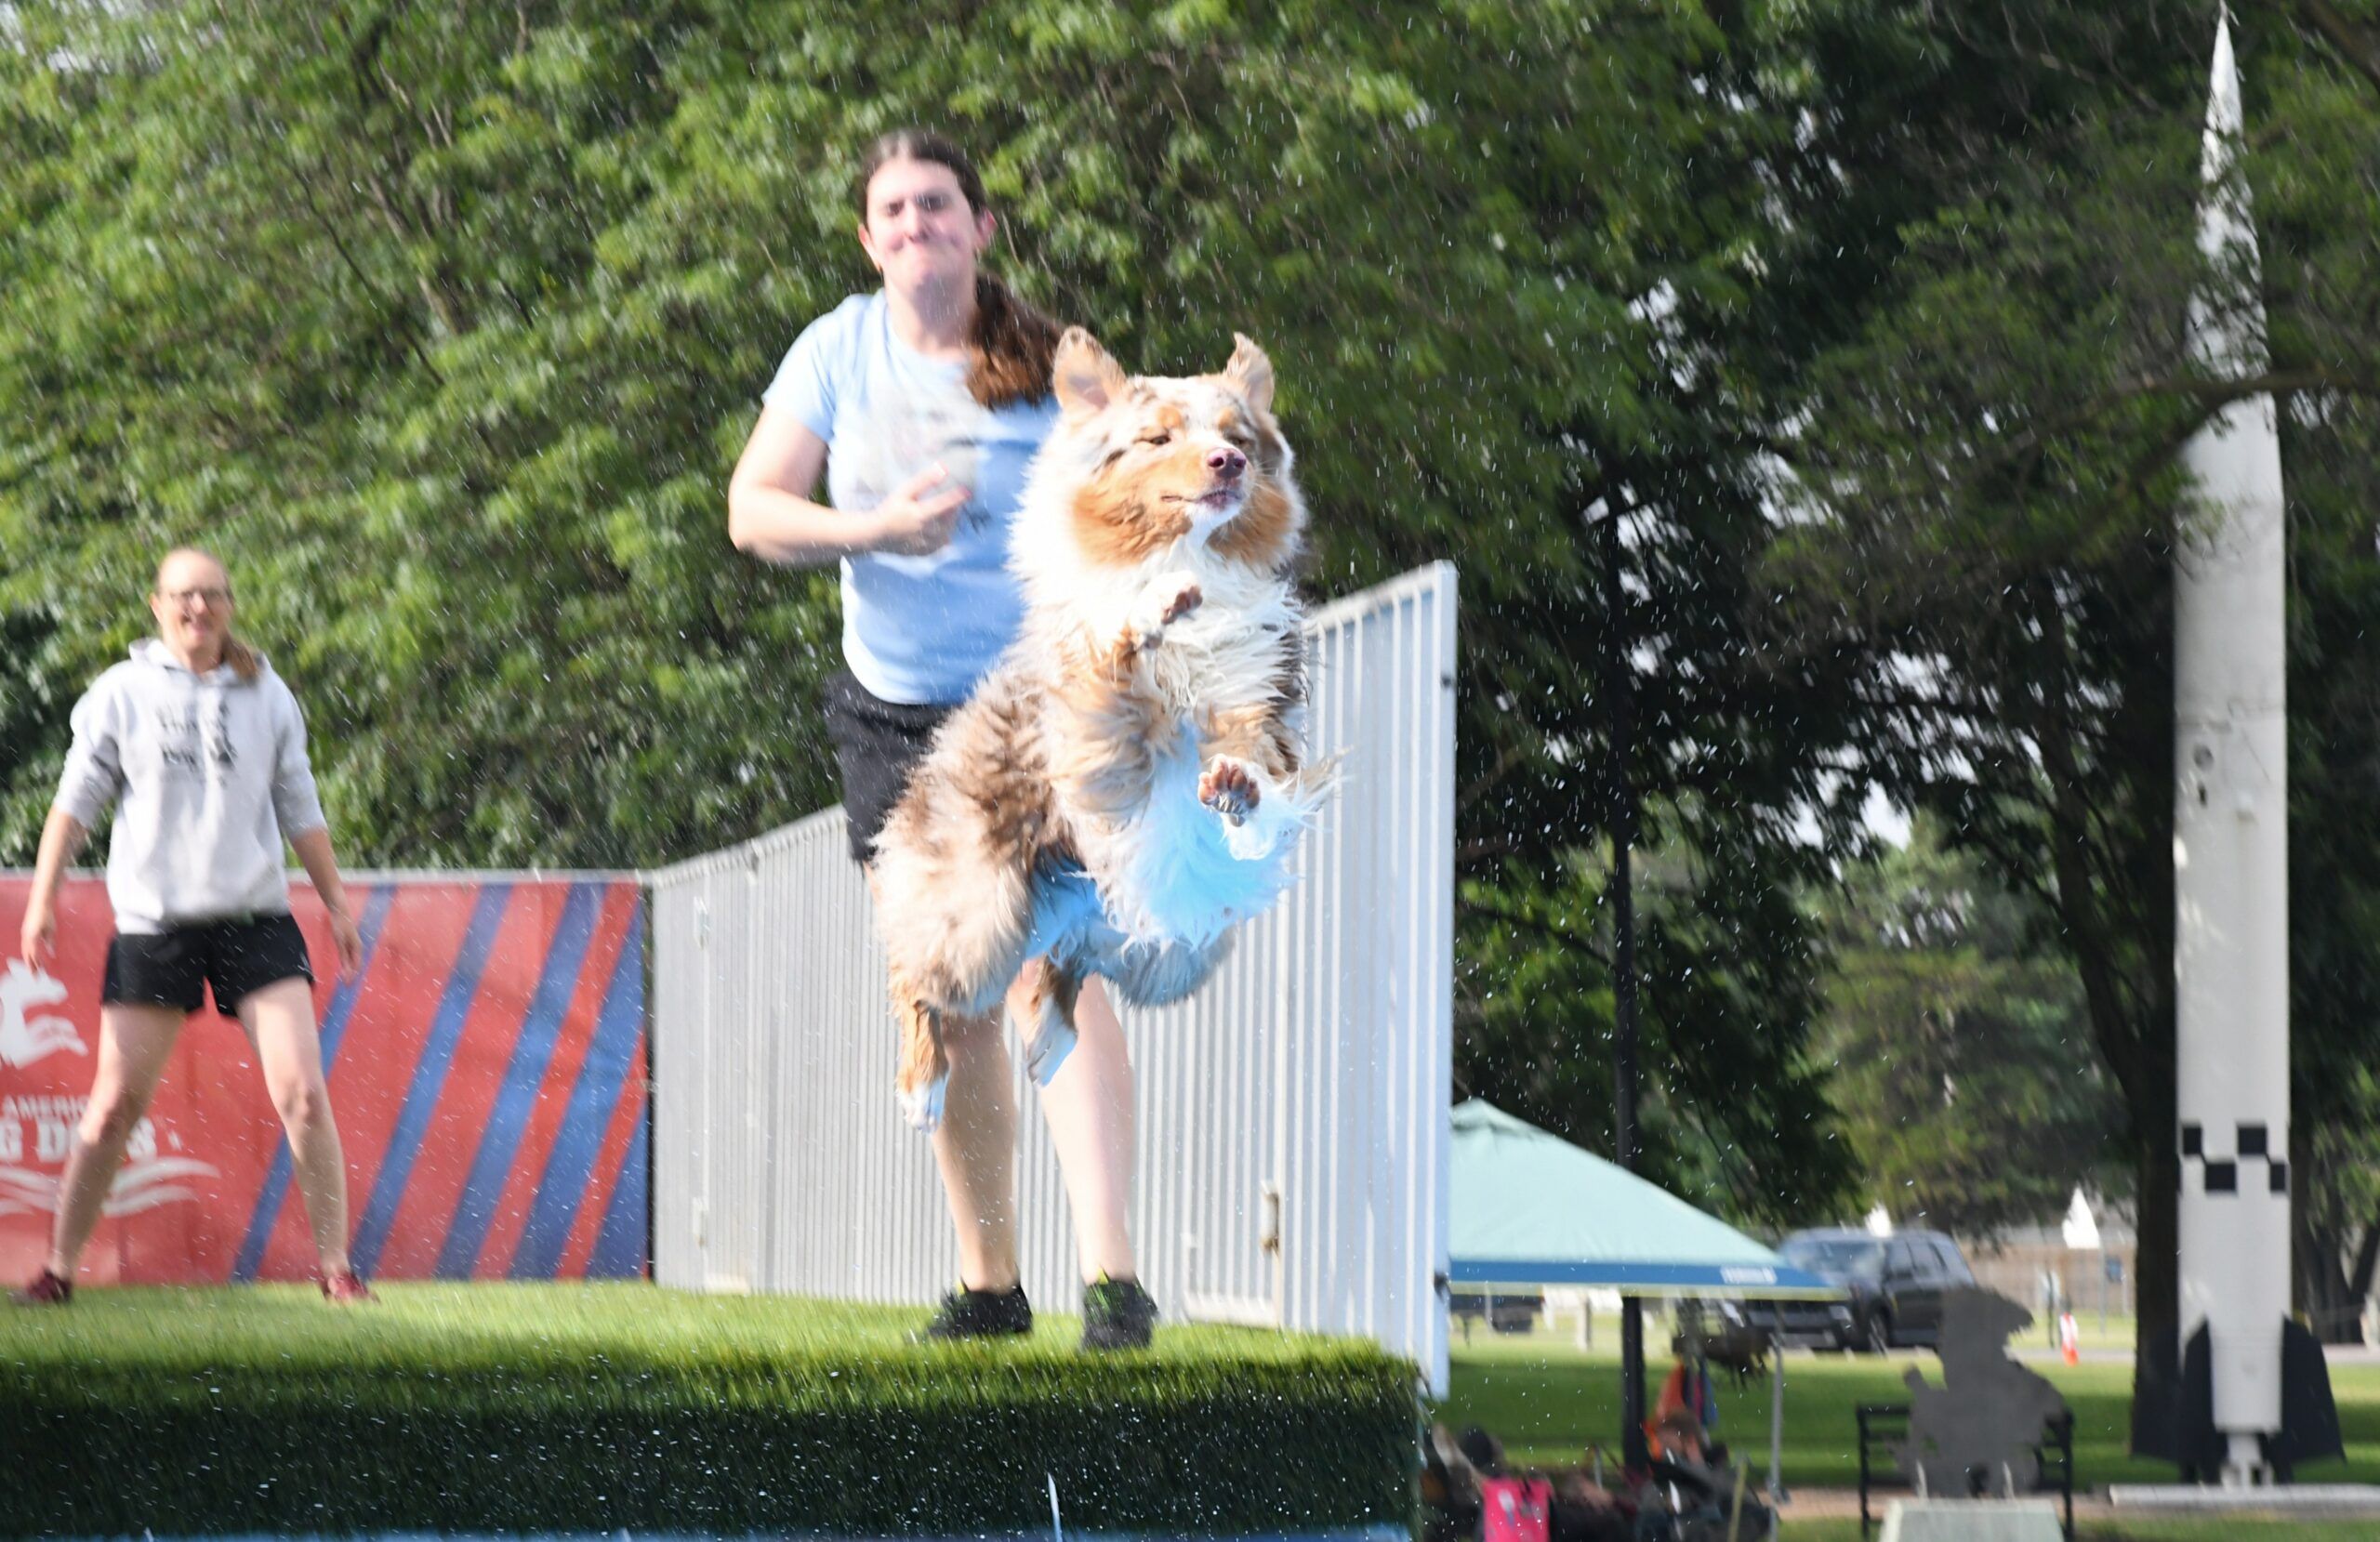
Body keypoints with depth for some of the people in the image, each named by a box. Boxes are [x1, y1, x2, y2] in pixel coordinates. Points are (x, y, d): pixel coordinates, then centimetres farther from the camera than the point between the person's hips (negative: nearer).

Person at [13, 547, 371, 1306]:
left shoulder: (267, 695, 8)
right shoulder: (123, 692, 3)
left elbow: (300, 811, 16)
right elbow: (76, 800, 7)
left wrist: (337, 904, 15)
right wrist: (43, 896, 1)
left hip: (254, 918, 1)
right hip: (152, 921, -1)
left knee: (302, 1093, -9)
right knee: (114, 1105, -1)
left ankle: (337, 1268, -1)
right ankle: (58, 1269, 10)